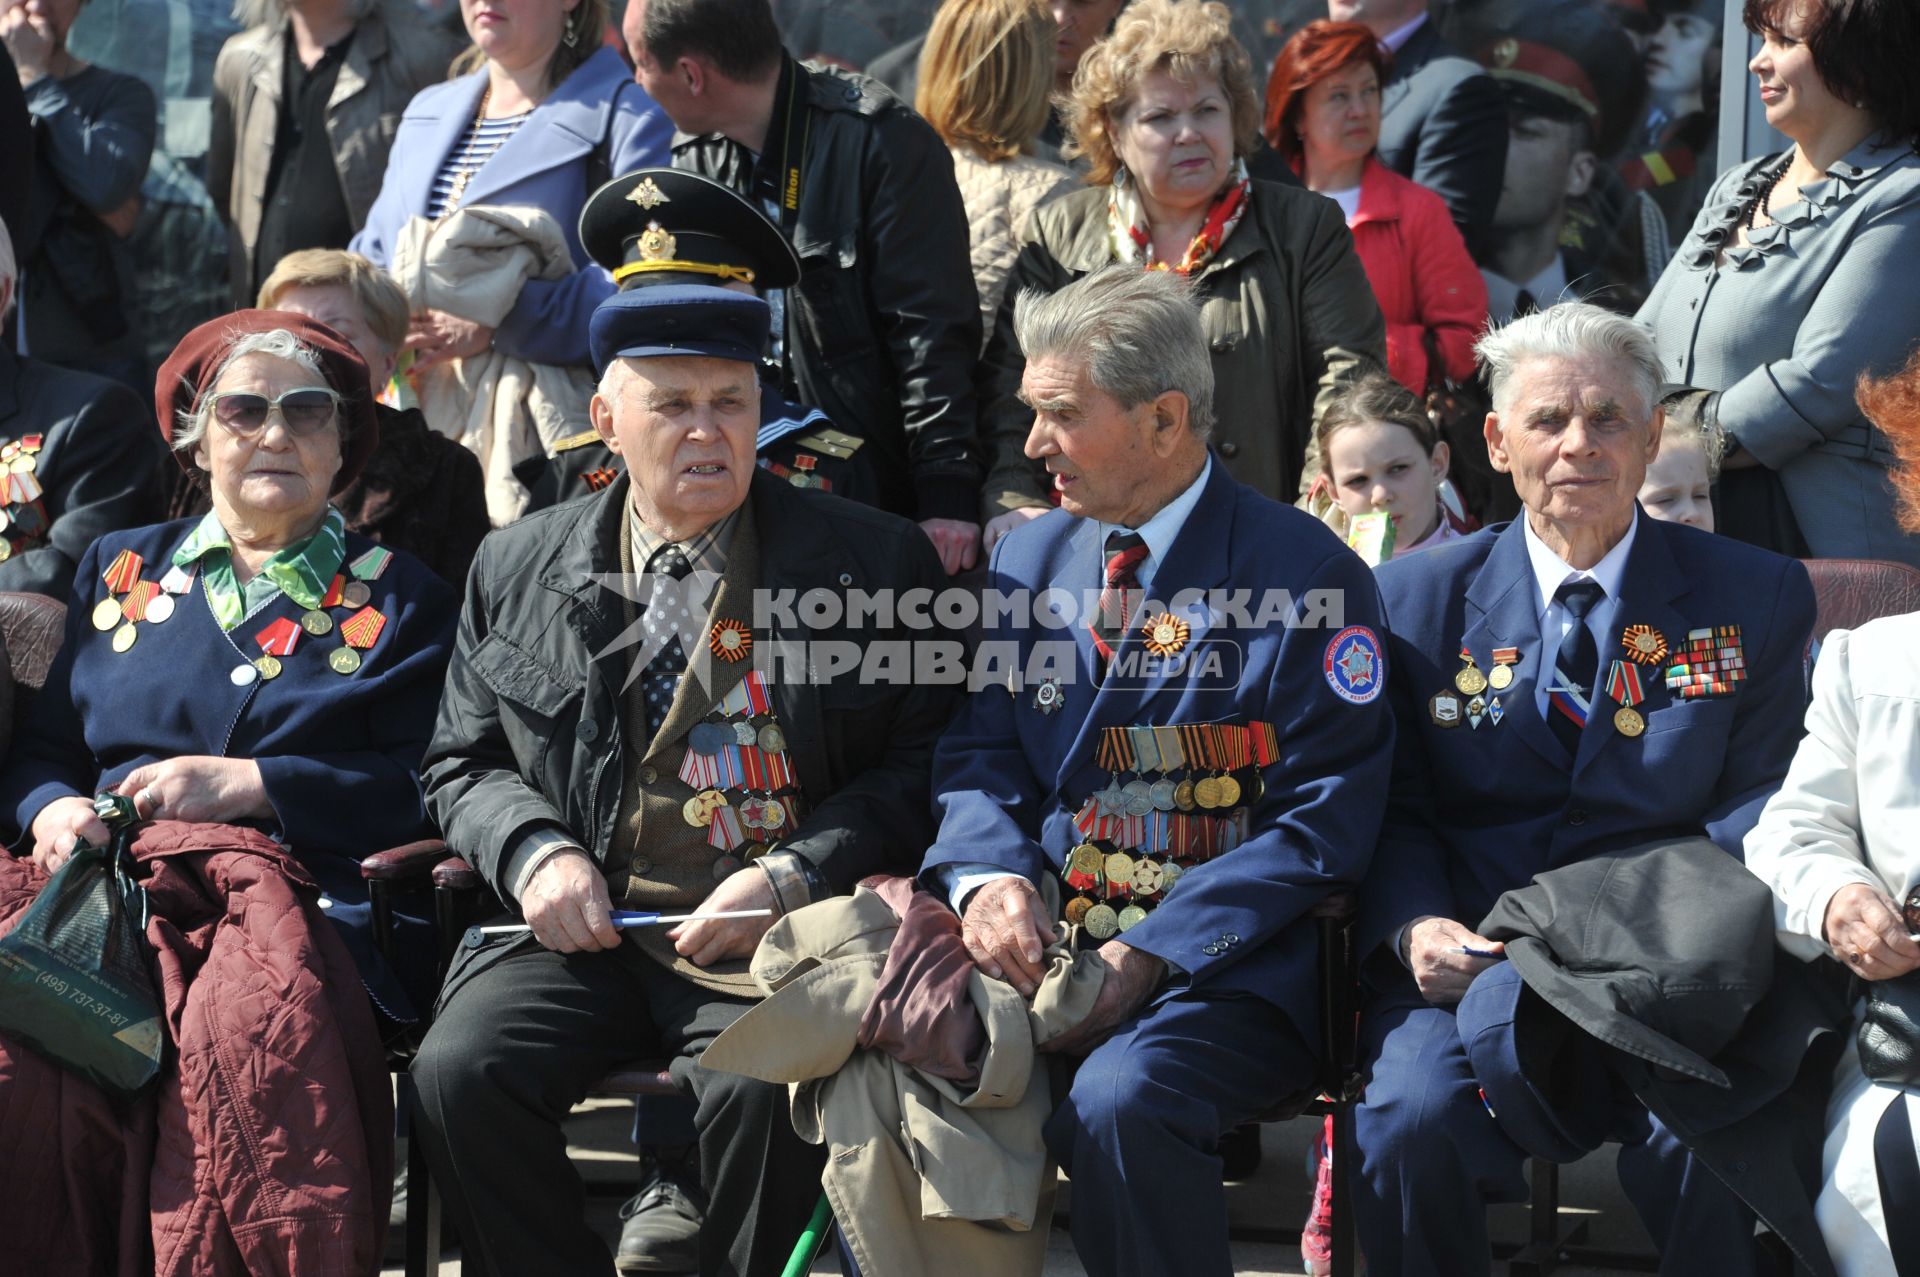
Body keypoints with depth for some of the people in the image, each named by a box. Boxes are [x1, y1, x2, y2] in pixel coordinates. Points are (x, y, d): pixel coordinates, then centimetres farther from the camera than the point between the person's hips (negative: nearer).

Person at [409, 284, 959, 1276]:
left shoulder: (872, 561, 5)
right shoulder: (517, 568, 13)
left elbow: (918, 761, 3)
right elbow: (463, 763, 19)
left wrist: (789, 878, -11)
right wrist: (536, 852, -3)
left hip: (775, 934, -3)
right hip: (583, 927, 3)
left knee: (763, 1090, -32)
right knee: (457, 1072, -22)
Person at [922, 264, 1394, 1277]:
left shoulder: (1307, 577, -5)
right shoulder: (1026, 560, 13)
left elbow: (1322, 821, -9)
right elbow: (980, 756, 12)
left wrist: (1146, 957, -17)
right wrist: (989, 878, -12)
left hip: (1225, 969, -4)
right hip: (1045, 942, 5)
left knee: (1118, 1100, -34)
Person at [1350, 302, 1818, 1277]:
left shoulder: (1755, 599, 11)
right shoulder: (1418, 597, 11)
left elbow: (1762, 800, 7)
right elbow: (1393, 809, 10)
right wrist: (1415, 928, -11)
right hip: (1467, 960, 1)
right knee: (1413, 1119, -30)